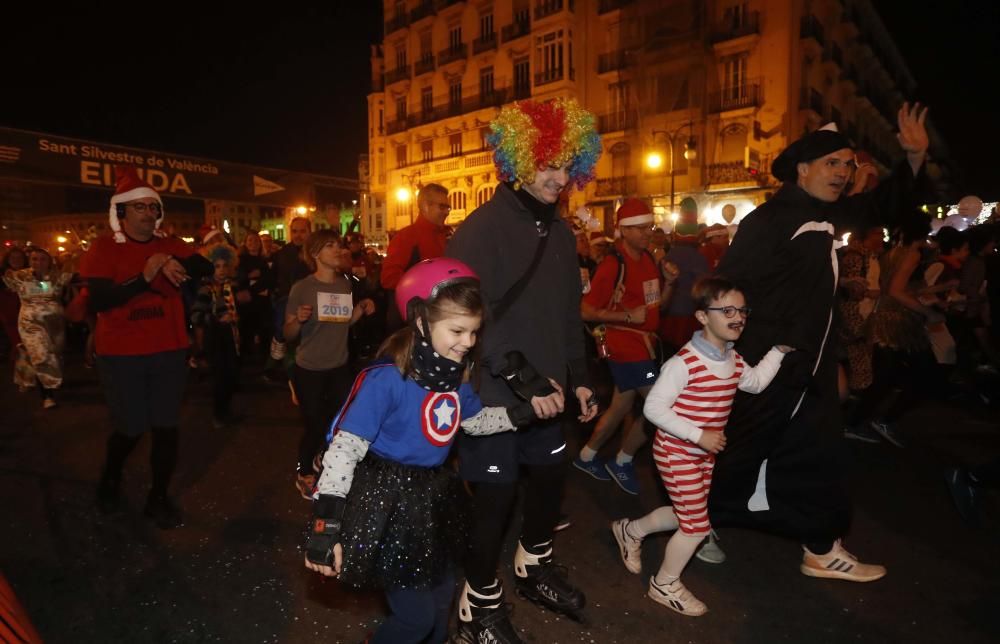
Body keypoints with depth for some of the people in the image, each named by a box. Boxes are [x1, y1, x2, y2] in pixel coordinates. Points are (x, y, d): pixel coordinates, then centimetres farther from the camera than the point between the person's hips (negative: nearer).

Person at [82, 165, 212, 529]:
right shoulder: (102, 249, -5)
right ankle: (110, 479, 38)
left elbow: (206, 270, -10)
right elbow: (98, 300, -16)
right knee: (131, 428, 6)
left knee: (166, 427, 7)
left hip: (169, 351, 3)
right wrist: (144, 277, -27)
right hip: (121, 355, -3)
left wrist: (173, 264, -28)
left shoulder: (171, 247, 4)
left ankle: (159, 497, 23)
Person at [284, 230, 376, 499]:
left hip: (340, 367, 5)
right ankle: (304, 472, 32)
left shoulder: (346, 284, 1)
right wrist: (299, 320, -31)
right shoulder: (301, 288, -14)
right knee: (315, 426, 4)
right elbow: (288, 334, -11)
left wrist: (362, 309, -4)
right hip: (309, 369, -5)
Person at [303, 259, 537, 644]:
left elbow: (476, 420, 11)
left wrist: (523, 412, -5)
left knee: (441, 599, 24)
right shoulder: (386, 379, -27)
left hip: (433, 494, 7)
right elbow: (344, 448, -26)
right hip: (388, 501, -7)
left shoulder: (454, 374, -5)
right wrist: (326, 524, -29)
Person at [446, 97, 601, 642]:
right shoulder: (482, 228, -16)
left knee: (550, 474, 20)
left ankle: (533, 569, 46)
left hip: (544, 390, 8)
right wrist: (523, 378, -24)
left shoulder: (560, 232, 9)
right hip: (493, 391, -8)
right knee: (495, 494, 3)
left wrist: (577, 376, 11)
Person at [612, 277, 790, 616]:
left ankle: (630, 530, 44)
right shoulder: (684, 363, -27)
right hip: (676, 454, -9)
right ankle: (665, 585, 25)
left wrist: (778, 351, 8)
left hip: (704, 455, 9)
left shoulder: (733, 360, 0)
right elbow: (653, 407, -26)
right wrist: (698, 435, -28)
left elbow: (756, 382, 20)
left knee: (686, 515, 19)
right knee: (697, 525, 0)